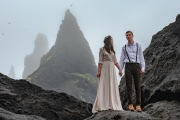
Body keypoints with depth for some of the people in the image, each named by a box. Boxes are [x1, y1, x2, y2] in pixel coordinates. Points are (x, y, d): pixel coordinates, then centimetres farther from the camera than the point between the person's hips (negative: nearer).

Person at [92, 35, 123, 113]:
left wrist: (120, 69, 11)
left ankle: (112, 105, 9)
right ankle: (103, 106, -8)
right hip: (105, 69, -6)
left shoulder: (112, 50, 17)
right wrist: (98, 71, -13)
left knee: (112, 87, 5)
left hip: (112, 69, 6)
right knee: (104, 86, -8)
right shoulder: (102, 49, -1)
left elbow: (115, 61, 17)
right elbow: (100, 61, -6)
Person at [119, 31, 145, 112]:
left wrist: (143, 68, -3)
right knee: (129, 86, -4)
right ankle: (130, 104, -2)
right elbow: (122, 59, 14)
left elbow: (141, 57, 8)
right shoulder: (124, 47, 14)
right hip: (128, 66, 1)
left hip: (136, 66, -1)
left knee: (138, 86, -4)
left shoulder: (138, 46, 11)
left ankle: (138, 105, -3)